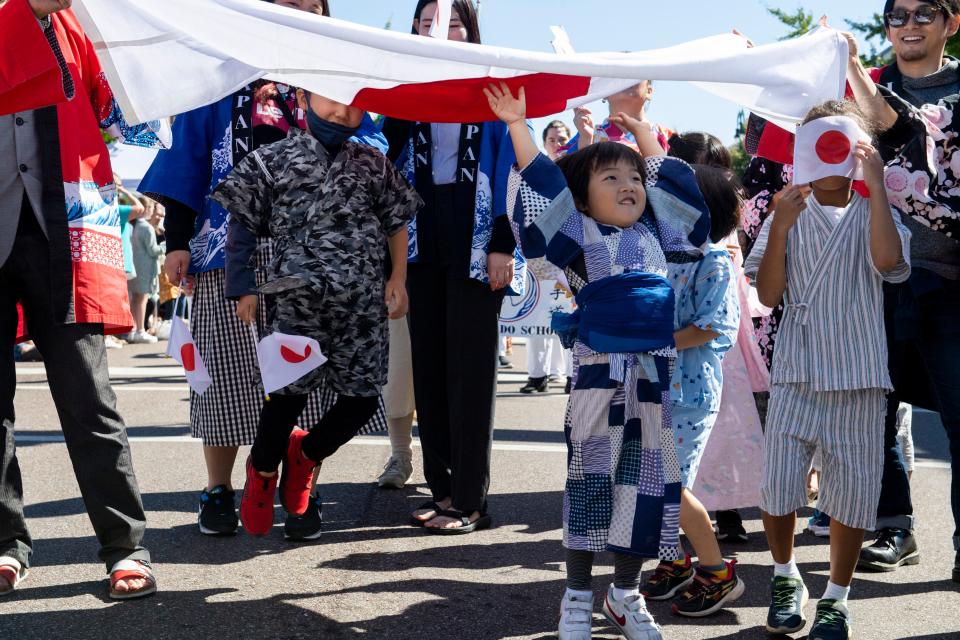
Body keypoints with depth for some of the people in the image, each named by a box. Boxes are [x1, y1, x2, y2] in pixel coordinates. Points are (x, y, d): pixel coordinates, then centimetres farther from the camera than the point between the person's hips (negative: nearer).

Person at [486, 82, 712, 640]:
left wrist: (643, 131, 25)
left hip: (653, 371, 4)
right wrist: (518, 125, -8)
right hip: (599, 369, -4)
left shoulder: (654, 230, 14)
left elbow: (666, 176, 24)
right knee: (592, 478, 1)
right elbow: (543, 182, -6)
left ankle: (627, 593, 21)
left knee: (648, 479, 7)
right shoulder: (578, 233, 2)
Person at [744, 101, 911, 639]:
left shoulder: (873, 215, 4)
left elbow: (887, 259, -19)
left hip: (860, 378, 0)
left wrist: (876, 185, -16)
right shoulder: (786, 216, 6)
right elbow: (768, 294, -2)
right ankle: (786, 577, 23)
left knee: (851, 492, 3)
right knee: (777, 484, -3)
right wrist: (780, 229, -14)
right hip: (796, 374, 0)